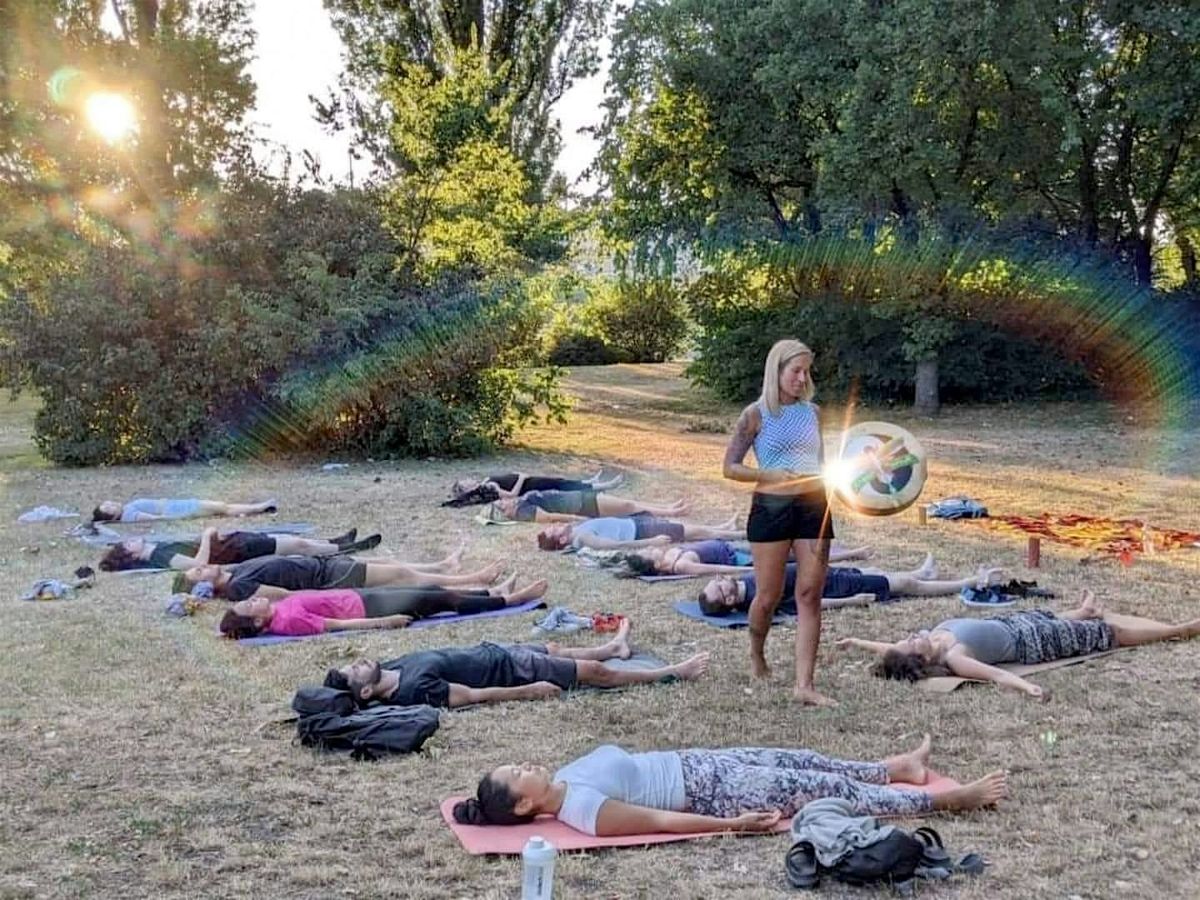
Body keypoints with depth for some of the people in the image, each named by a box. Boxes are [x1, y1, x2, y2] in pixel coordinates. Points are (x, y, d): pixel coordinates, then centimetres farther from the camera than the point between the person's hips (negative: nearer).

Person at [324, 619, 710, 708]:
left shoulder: (391, 669, -10)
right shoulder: (414, 689, -33)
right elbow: (478, 695, -28)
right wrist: (530, 692, -21)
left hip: (494, 652, 8)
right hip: (512, 670, -8)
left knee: (556, 648, 30)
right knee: (595, 672, 3)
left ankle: (614, 646, 60)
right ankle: (675, 672, 20)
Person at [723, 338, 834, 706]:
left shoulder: (811, 411, 10)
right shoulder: (756, 414, -4)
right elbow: (730, 467, -4)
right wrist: (772, 475, -17)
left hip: (813, 506, 4)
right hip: (771, 507, -4)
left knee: (810, 596, -3)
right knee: (770, 595, 6)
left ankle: (804, 685, -2)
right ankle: (757, 654, 36)